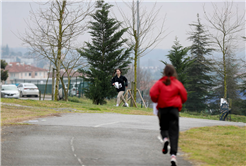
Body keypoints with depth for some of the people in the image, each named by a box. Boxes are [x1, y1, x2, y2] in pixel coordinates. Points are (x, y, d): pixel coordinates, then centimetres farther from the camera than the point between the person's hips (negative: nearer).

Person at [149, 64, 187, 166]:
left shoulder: (159, 83, 1)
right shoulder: (177, 83, 2)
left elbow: (153, 94, -11)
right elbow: (184, 97, 5)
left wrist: (156, 101, 9)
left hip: (162, 109, 1)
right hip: (174, 109, -1)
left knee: (163, 128, 22)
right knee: (174, 132, -4)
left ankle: (165, 139, -13)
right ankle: (173, 155, -19)